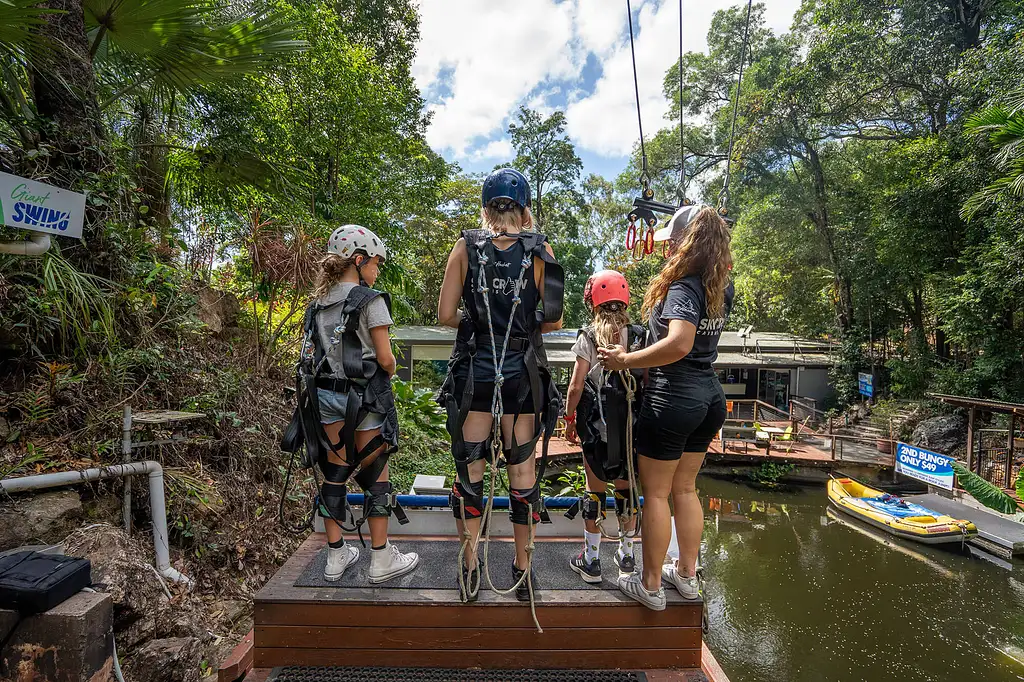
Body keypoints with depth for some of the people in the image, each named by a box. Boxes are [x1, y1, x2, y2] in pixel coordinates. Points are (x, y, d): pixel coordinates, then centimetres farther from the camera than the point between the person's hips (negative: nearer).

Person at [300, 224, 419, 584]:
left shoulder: (317, 304, 10)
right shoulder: (370, 300, -11)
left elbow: (311, 356, 10)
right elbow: (385, 358, -13)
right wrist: (390, 371, 7)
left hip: (326, 396, 6)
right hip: (364, 397, -6)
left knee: (334, 473, 13)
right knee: (374, 475, 5)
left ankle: (336, 557, 26)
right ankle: (381, 560, 16)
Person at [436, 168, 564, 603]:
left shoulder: (466, 247, 0)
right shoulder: (540, 251, 0)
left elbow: (445, 314, -3)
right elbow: (553, 321, 0)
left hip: (474, 371, 0)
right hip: (523, 372, 1)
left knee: (469, 469, 12)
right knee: (523, 469, 12)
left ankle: (469, 571, 24)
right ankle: (523, 571, 27)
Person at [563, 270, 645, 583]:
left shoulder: (588, 337, -7)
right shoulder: (639, 336, 0)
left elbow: (576, 386, -10)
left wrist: (569, 419, 3)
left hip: (596, 425, -3)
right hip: (630, 425, 3)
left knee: (595, 489, 8)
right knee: (626, 487, 16)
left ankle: (591, 560, 20)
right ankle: (626, 554, 31)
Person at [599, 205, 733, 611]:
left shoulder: (682, 288, -18)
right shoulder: (721, 289, 5)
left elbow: (679, 343, -33)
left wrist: (625, 360, -24)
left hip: (673, 399, -8)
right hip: (710, 398, 8)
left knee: (656, 493, 6)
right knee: (685, 489, 20)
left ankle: (650, 585, 21)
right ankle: (687, 574, 33)